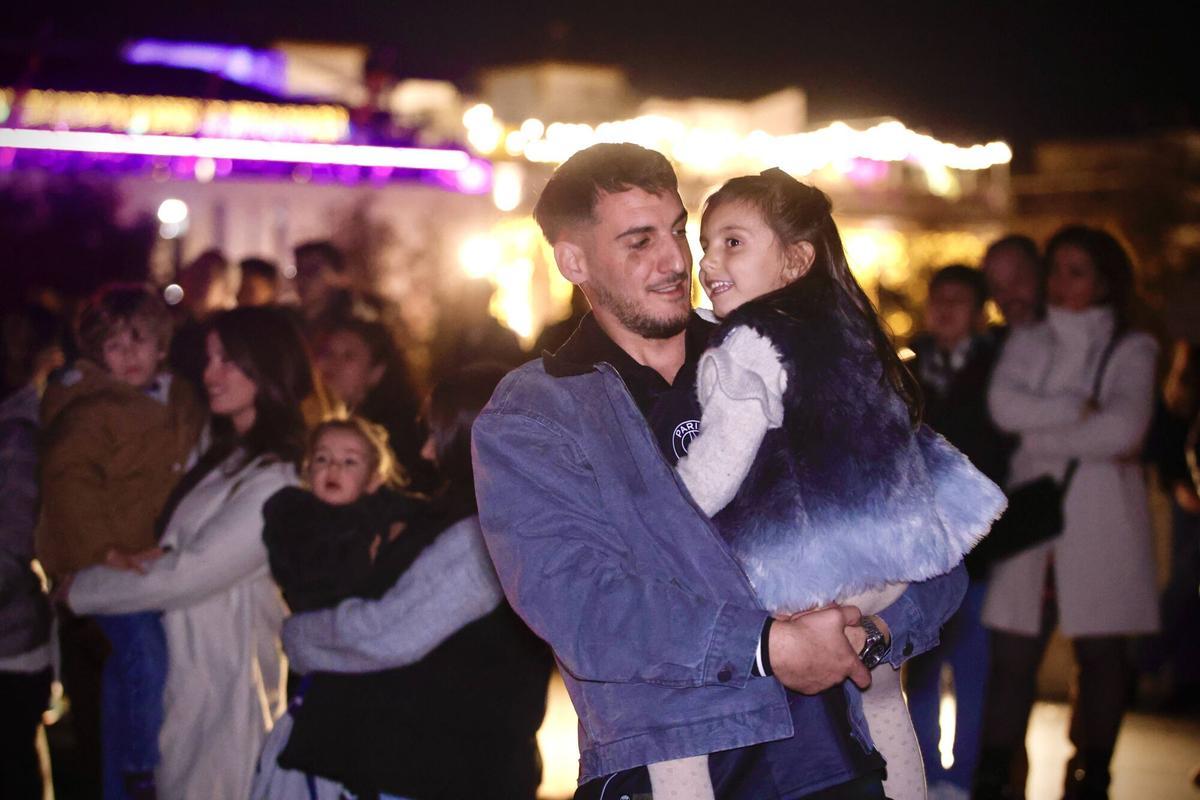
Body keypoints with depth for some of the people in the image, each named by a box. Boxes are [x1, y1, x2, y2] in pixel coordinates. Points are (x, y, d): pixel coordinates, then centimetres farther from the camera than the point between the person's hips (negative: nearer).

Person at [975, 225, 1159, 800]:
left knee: (1101, 654, 1)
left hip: (1101, 521, -2)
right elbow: (1003, 405, -5)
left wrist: (1042, 437, -6)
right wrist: (1081, 412, -11)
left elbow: (1124, 429, -12)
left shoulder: (1130, 350, 5)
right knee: (1012, 652, -3)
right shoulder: (1025, 344, 15)